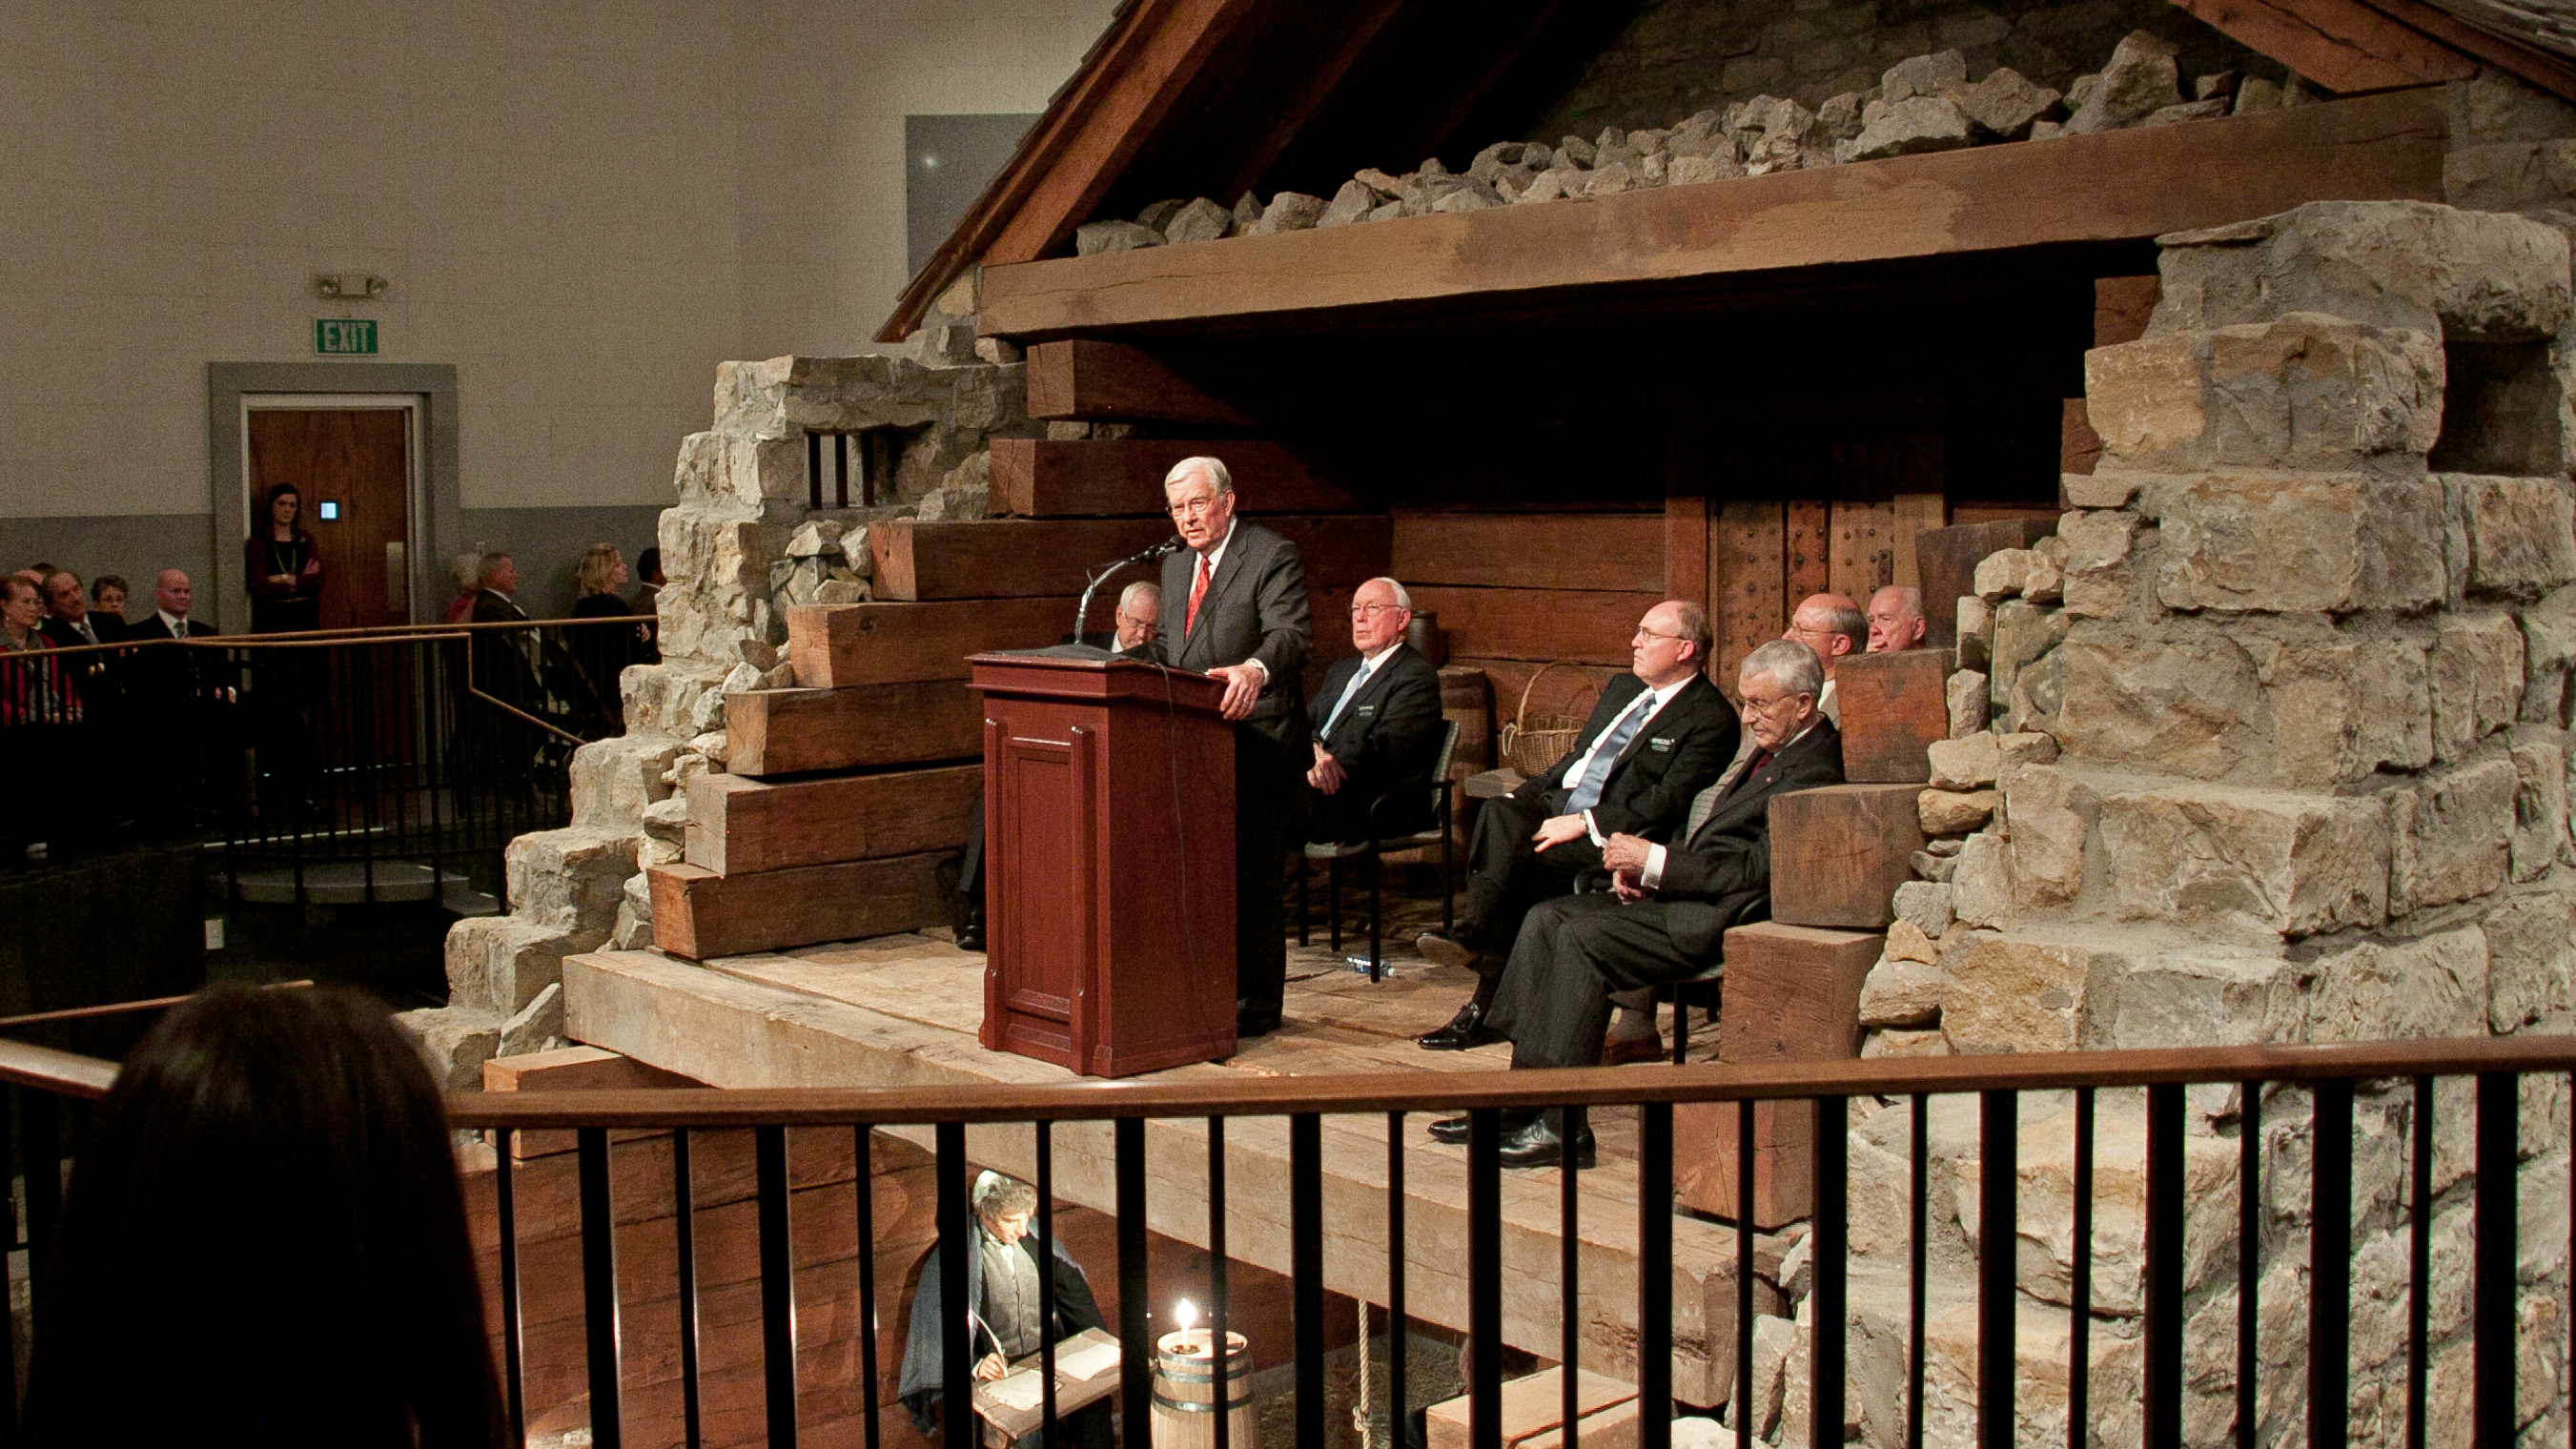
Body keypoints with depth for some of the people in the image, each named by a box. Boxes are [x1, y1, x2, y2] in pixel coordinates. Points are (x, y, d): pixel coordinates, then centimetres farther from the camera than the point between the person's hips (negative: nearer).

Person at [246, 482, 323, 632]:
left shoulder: (305, 540, 12)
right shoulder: (258, 543, 2)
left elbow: (316, 580, 0)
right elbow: (262, 586, -9)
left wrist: (284, 579, -11)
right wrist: (301, 581, -3)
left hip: (305, 616, 3)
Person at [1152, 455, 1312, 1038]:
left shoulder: (1273, 557, -9)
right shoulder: (1176, 565, 17)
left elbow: (1292, 634, -24)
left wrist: (1255, 669, -44)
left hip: (1256, 742, -8)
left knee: (1251, 875, -4)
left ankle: (1256, 1003, 6)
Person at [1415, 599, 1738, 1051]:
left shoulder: (1712, 718, -6)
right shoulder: (1622, 688, 21)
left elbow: (1668, 802, -15)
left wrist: (1584, 823, -21)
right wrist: (1524, 794, 8)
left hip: (1611, 837, -7)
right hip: (1556, 804, 7)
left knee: (1516, 860, -30)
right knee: (1498, 812, -25)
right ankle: (1475, 937, -34)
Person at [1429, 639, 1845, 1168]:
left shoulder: (1814, 771, -13)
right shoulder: (1774, 750, 19)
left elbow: (1755, 870, -20)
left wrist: (1654, 859, -17)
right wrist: (1640, 868, 5)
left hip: (1723, 918, -11)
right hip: (1687, 895, 11)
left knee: (1584, 936, -24)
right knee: (1549, 918, -2)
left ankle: (1563, 1129, -20)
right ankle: (1518, 1107, -5)